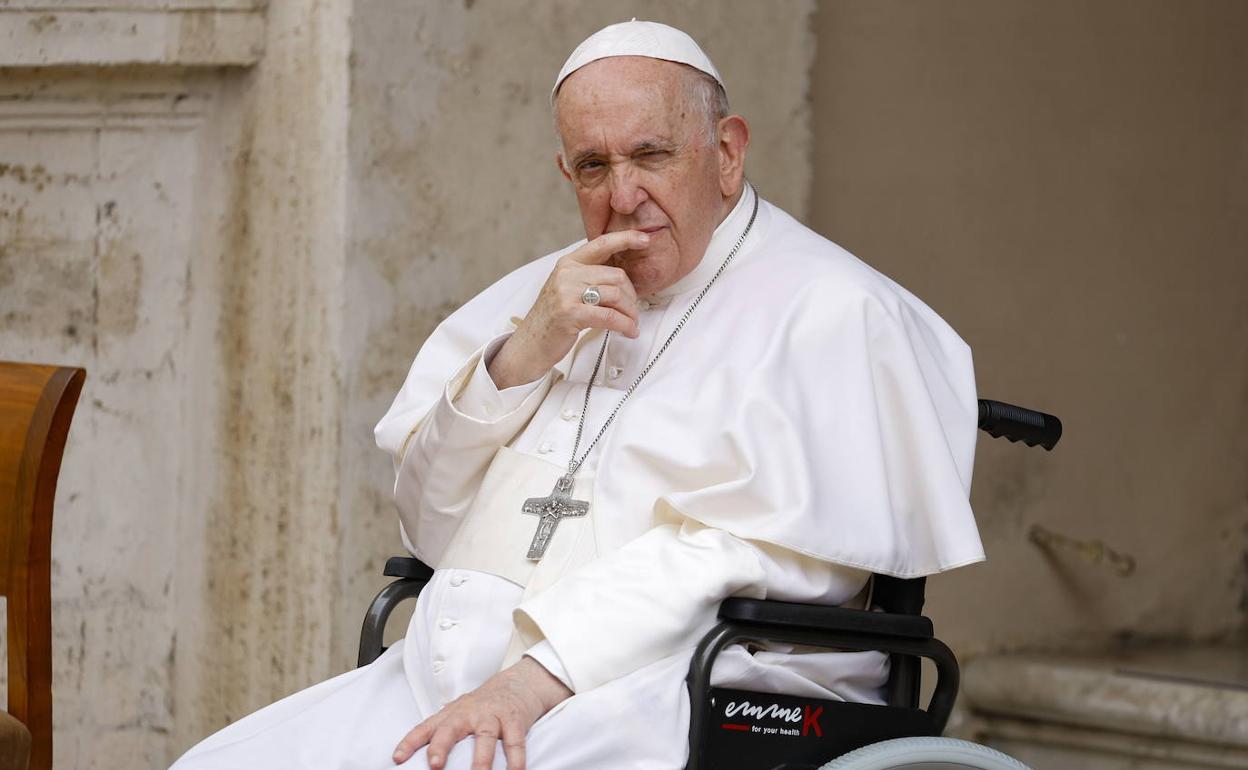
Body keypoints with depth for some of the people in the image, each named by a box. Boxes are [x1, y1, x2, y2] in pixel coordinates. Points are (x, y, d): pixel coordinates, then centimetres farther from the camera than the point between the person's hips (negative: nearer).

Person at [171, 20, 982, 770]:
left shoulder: (826, 310, 1)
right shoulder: (553, 294, 24)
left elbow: (755, 549, -13)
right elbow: (430, 520, 17)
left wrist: (539, 676, -21)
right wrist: (521, 358, -1)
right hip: (454, 669, 7)